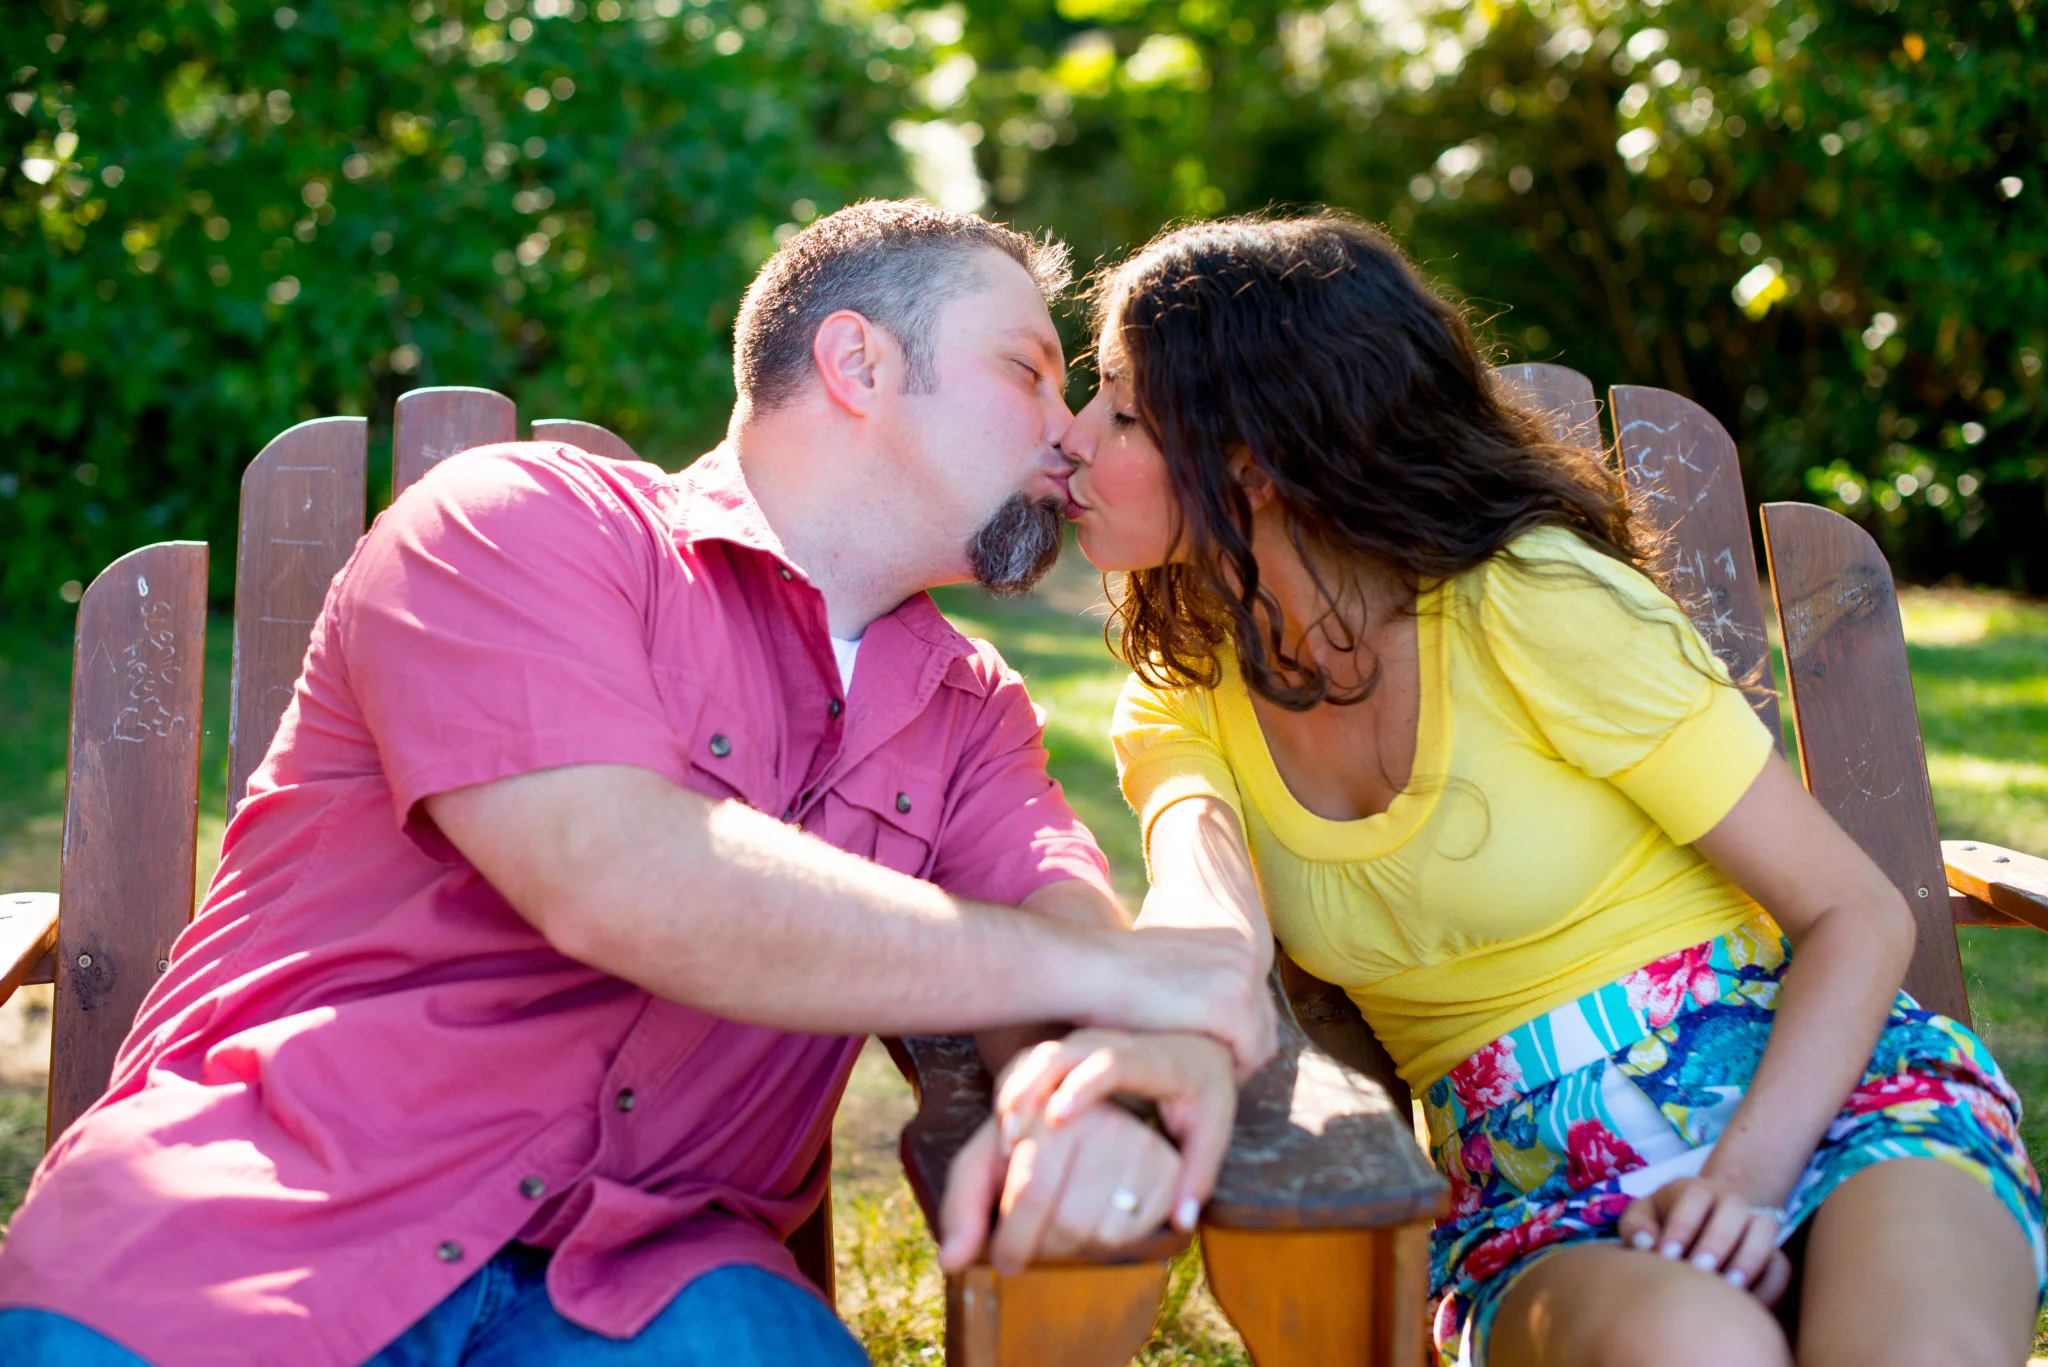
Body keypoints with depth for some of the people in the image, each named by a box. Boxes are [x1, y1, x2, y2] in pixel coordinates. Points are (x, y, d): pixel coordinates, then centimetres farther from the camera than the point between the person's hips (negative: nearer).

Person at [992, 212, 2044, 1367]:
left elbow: (1860, 915, -7)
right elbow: (1209, 899, -19)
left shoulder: (1537, 606, -10)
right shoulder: (1183, 705, 5)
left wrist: (1747, 1175, -23)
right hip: (1545, 1190, 3)